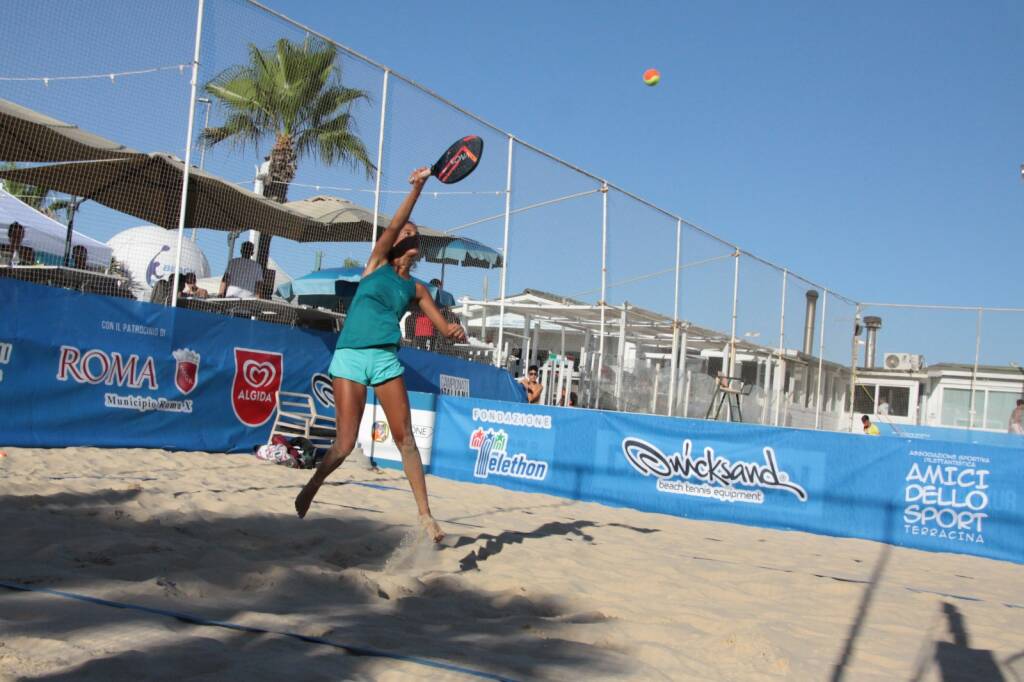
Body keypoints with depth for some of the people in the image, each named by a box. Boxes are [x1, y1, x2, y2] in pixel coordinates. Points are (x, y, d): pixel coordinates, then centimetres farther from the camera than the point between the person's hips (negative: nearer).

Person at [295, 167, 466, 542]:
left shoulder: (415, 288, 14)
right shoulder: (377, 264, 7)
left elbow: (445, 327, 11)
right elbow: (393, 225, -9)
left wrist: (456, 330, -11)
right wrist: (416, 190, -17)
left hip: (386, 358, 3)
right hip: (350, 356, -3)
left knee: (405, 438, -5)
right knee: (345, 442, -5)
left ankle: (424, 514, -1)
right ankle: (309, 489, 22)